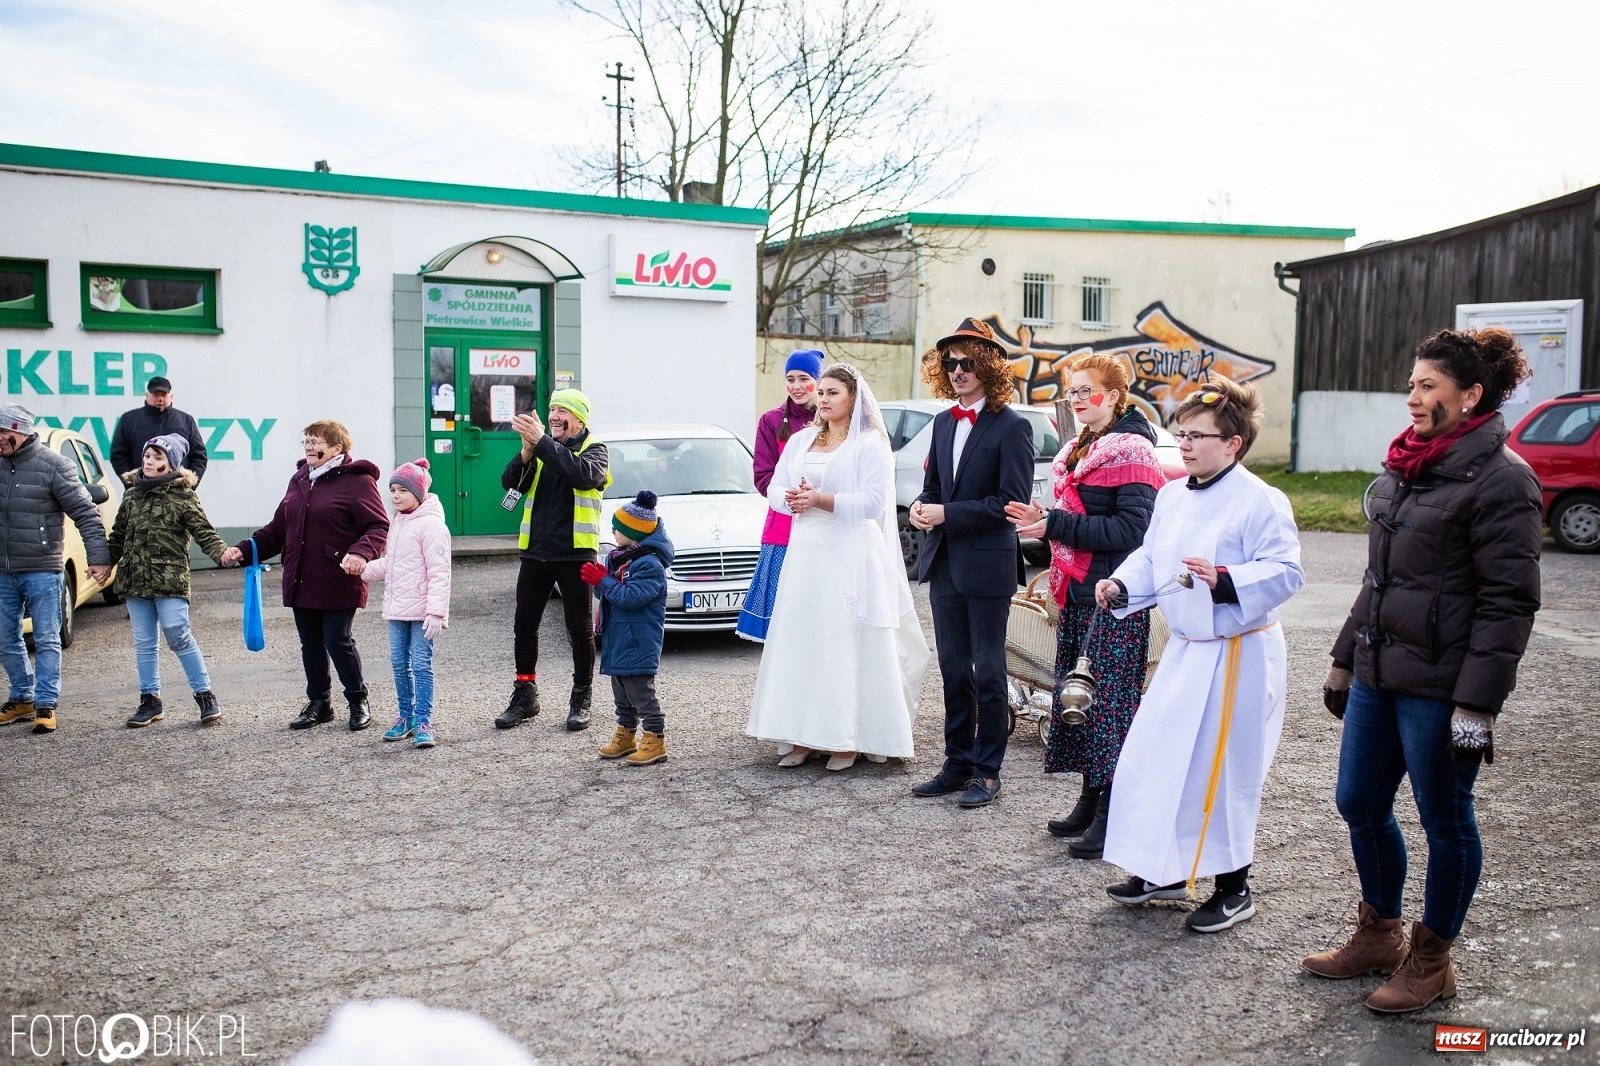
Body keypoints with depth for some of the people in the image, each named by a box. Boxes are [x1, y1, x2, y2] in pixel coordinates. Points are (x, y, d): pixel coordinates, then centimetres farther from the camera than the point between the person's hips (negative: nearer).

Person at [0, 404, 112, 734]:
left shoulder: (53, 467, -11)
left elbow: (86, 514, -12)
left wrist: (99, 557, -18)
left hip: (42, 572, -6)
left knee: (46, 640, 2)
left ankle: (45, 705, 8)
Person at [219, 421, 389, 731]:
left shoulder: (356, 481, -9)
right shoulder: (299, 481, 16)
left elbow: (379, 526, -14)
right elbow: (278, 529, 20)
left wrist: (361, 553, -32)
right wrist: (244, 549, 9)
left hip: (338, 585, -7)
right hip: (301, 583, 7)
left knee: (337, 641, -4)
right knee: (311, 644, 13)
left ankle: (359, 703, 15)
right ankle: (318, 703, 27)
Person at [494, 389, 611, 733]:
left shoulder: (593, 449, -1)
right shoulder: (540, 449, 12)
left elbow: (585, 474, -25)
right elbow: (510, 484, -2)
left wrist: (542, 442, -28)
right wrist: (527, 451, -19)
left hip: (575, 552, -5)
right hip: (535, 550, 5)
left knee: (580, 628, 3)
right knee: (524, 624, 8)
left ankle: (581, 698, 14)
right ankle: (525, 694, 20)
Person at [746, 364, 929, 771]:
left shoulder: (871, 444, -2)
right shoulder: (800, 440, 15)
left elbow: (873, 501, -12)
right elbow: (775, 488, 10)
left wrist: (821, 500, -20)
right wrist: (791, 499, -12)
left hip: (851, 558, -5)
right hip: (804, 553, 5)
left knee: (847, 642, -5)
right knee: (800, 641, 3)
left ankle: (848, 738, 1)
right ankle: (802, 735, 10)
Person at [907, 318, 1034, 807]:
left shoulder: (1011, 427, -11)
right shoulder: (944, 423, 11)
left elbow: (1012, 503, -16)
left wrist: (948, 513, -19)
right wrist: (922, 506, -5)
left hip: (987, 565, -7)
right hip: (944, 562, 7)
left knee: (988, 673, 4)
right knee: (953, 671, 14)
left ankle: (987, 771, 15)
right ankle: (958, 764, 25)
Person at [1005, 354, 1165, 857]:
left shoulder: (1131, 451, -11)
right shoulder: (1080, 450, 16)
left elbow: (1130, 530, -20)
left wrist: (1056, 525, -19)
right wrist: (1044, 519, 3)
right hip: (1077, 591, 9)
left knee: (1110, 701, -5)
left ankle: (1112, 818, 3)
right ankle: (1090, 802, 23)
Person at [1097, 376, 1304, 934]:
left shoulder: (1261, 501, -15)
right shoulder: (1171, 496, 8)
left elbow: (1286, 573, -19)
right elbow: (1151, 559, 14)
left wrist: (1224, 579, -32)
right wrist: (1121, 585, -4)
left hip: (1238, 656, -8)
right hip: (1184, 649, 8)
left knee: (1224, 774, 1)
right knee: (1153, 758, 11)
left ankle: (1233, 889, 19)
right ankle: (1165, 872, 28)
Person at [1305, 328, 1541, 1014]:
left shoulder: (1499, 479, -13)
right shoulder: (1404, 467, 11)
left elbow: (1508, 603, -16)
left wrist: (1477, 704, -19)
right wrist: (1346, 658, 19)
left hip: (1438, 689, -8)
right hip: (1378, 676, 8)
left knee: (1444, 821, 8)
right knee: (1360, 805, 15)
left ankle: (1431, 959, 25)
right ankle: (1379, 935, 35)